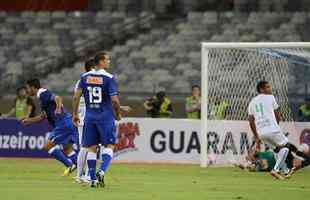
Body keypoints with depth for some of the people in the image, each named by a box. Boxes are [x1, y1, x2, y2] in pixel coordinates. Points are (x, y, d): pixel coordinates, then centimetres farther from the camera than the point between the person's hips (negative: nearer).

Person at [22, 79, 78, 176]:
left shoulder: (43, 94, -7)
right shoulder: (43, 95, 24)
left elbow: (58, 98, -25)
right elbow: (43, 116, 33)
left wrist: (58, 108, -43)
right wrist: (29, 120, 35)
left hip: (63, 123, -10)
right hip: (69, 123, 10)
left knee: (49, 146, -5)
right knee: (66, 149, 13)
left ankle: (70, 165, -10)